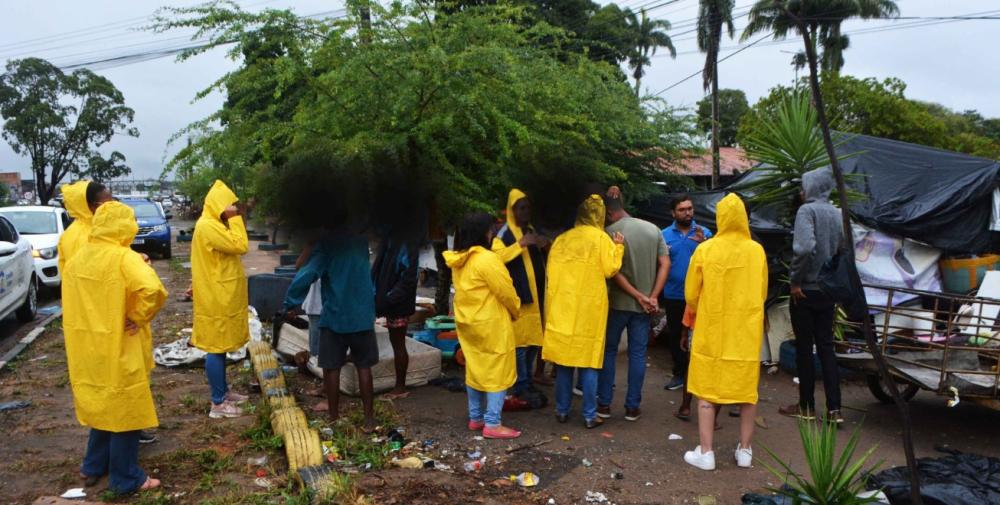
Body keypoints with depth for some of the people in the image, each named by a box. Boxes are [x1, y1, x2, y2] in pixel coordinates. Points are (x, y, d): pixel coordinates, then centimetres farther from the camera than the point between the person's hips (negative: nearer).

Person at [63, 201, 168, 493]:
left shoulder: (76, 259, 6)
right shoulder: (123, 258, -17)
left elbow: (73, 304, 13)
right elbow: (152, 289, -34)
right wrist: (138, 318, -19)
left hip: (86, 348, 7)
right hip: (117, 349, -7)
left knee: (103, 405, 23)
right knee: (124, 410, 5)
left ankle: (93, 467, 36)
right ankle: (126, 479, 16)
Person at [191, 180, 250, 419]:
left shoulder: (214, 225, 14)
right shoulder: (208, 226, -19)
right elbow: (240, 246, -23)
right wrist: (236, 218, -18)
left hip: (222, 295, 10)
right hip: (217, 297, -10)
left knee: (220, 345, 17)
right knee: (216, 347, -4)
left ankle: (223, 391, 28)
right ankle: (218, 403, 3)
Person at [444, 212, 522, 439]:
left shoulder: (458, 260, 5)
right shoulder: (487, 259, -20)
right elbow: (506, 292, -15)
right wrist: (515, 311, 4)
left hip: (467, 322, 8)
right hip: (491, 325, -8)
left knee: (475, 369, 16)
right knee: (497, 372, 0)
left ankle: (475, 418, 24)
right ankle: (492, 424, 2)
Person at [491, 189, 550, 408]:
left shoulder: (532, 231, 19)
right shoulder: (504, 233, -6)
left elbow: (542, 259, 30)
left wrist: (546, 246, 8)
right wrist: (520, 244, -27)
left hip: (537, 295, 8)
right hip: (518, 296, -8)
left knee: (533, 342, 12)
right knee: (520, 343, -6)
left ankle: (529, 384, 22)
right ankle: (521, 389, 2)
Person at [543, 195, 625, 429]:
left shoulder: (561, 239, 7)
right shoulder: (600, 238, -5)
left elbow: (551, 272, 10)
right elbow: (610, 269, -10)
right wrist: (618, 247, 2)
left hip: (561, 308, 4)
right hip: (589, 309, -3)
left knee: (563, 361, 10)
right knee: (588, 362, 3)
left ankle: (562, 411, 17)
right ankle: (590, 415, 7)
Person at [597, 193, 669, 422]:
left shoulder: (610, 232, -11)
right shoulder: (653, 229, 3)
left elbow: (613, 271, -15)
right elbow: (665, 264, -2)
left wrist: (639, 296, -11)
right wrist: (653, 297, -5)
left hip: (618, 302, -3)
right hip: (643, 306, 3)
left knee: (608, 351, 10)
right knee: (638, 354, 9)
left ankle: (604, 404, 13)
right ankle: (632, 407, 12)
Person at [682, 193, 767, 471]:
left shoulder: (705, 250, -9)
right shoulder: (757, 251, -4)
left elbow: (691, 294, -1)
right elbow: (762, 293, 8)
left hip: (711, 328, -2)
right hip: (747, 330, 2)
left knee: (707, 388, 7)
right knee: (747, 387, 13)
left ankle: (705, 452, 7)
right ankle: (745, 450, 21)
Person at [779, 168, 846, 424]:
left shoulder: (807, 210, -13)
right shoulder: (837, 213, 8)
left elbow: (805, 247, -27)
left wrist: (795, 280, -17)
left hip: (806, 289, -6)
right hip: (828, 290, 6)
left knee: (804, 348, 5)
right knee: (826, 347, 10)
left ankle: (807, 406, 15)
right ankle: (834, 409, 9)